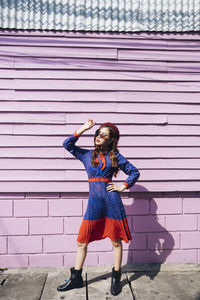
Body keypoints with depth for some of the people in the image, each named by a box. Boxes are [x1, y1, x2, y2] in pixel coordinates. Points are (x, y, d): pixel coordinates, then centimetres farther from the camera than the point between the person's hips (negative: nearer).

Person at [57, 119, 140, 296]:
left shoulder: (115, 156, 3)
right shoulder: (87, 155, 9)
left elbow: (134, 172, 9)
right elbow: (67, 144, 3)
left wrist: (122, 187, -1)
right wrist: (83, 129, -1)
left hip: (112, 201, -2)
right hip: (94, 202, 2)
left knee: (116, 241, 10)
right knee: (82, 241, 8)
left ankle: (116, 278, 30)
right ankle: (76, 278, 27)